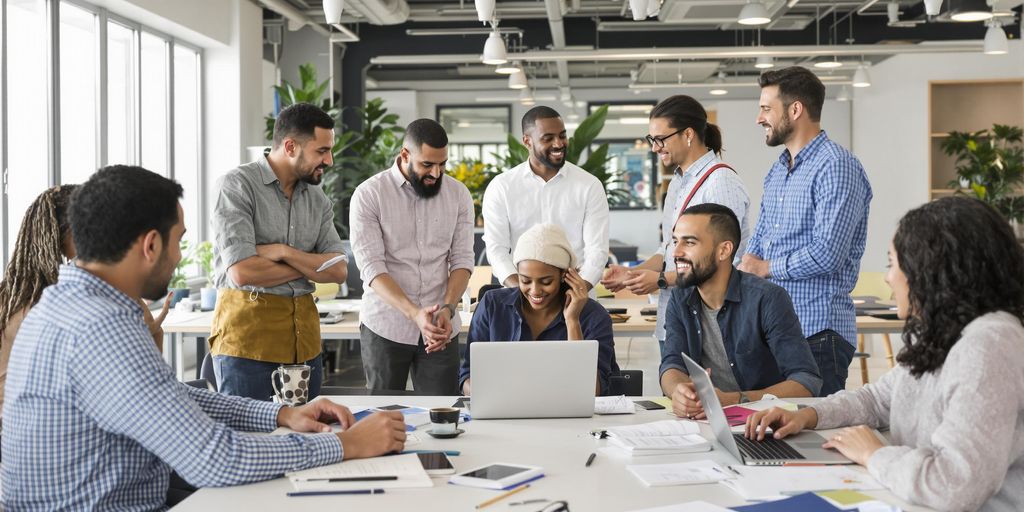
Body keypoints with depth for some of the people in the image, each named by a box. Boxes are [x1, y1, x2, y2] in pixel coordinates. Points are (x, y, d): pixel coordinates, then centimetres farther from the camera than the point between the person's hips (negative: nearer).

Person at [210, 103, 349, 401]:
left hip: (304, 337, 6)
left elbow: (339, 272, 2)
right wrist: (310, 267, -4)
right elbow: (242, 272, -17)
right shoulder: (238, 186, -7)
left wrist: (285, 253, -12)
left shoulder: (317, 199, 11)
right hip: (248, 337, -5)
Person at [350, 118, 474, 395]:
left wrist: (447, 309, -15)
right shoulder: (369, 194, -7)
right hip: (385, 327, -2)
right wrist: (414, 313, -25)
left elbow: (462, 259, 2)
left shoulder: (458, 194, 3)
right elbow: (371, 266, -13)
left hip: (440, 327, 2)